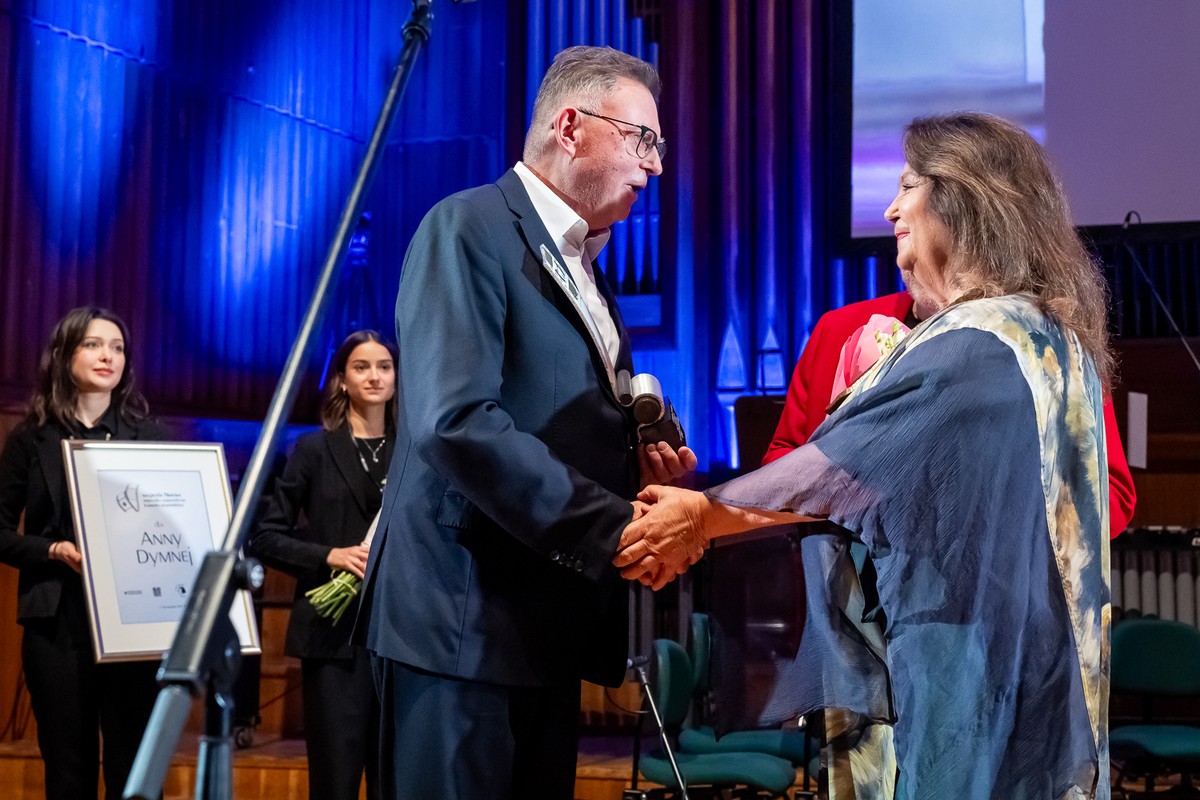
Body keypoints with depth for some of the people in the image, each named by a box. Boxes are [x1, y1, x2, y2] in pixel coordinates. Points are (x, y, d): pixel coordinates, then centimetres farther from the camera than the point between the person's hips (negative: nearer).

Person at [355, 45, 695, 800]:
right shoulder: (469, 227, -10)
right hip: (464, 617, -9)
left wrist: (640, 462, 3)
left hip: (549, 619, 9)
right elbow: (454, 421, -22)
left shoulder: (583, 265, 18)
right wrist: (609, 527, -22)